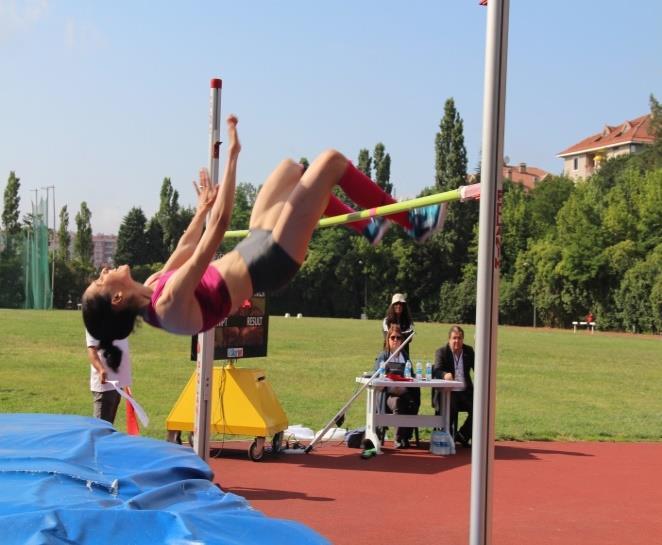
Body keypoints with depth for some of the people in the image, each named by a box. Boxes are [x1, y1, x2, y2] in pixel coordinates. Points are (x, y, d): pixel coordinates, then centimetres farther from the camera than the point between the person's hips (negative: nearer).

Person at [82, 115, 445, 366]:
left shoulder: (150, 289, -4)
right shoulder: (169, 302, -30)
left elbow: (183, 250, 16)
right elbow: (217, 228, -32)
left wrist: (202, 208, 30)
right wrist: (232, 155, -27)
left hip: (255, 247, 10)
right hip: (272, 259, -9)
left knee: (292, 169, 19)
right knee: (331, 160, -8)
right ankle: (411, 222, 9)